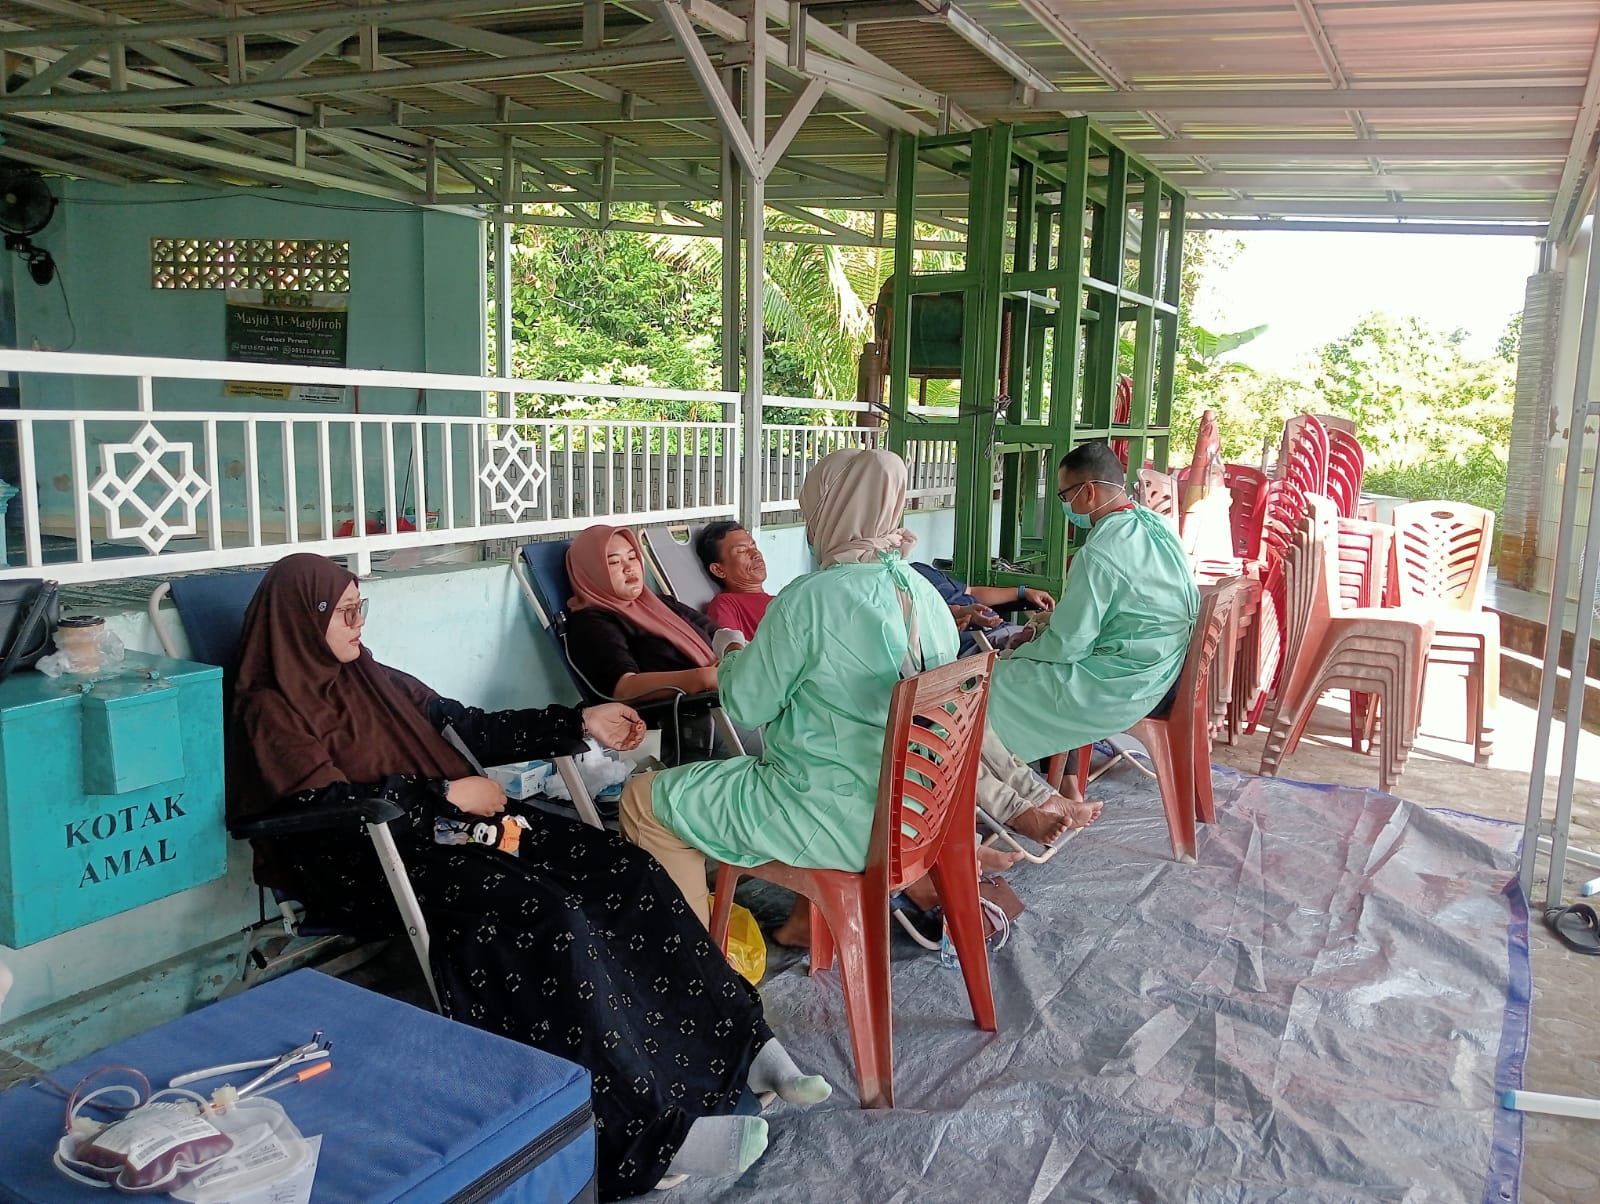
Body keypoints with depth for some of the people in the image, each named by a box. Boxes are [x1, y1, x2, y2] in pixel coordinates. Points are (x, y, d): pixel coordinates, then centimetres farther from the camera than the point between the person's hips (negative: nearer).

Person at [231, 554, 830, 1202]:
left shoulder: (375, 680, 19)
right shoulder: (271, 711, -2)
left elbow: (473, 728, 19)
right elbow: (326, 802, -16)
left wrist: (579, 723, 12)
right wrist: (445, 793, -16)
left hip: (452, 828, 7)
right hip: (373, 862, -7)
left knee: (623, 867, -13)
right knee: (549, 914, -31)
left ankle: (737, 1043, -9)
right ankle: (654, 1133, -29)